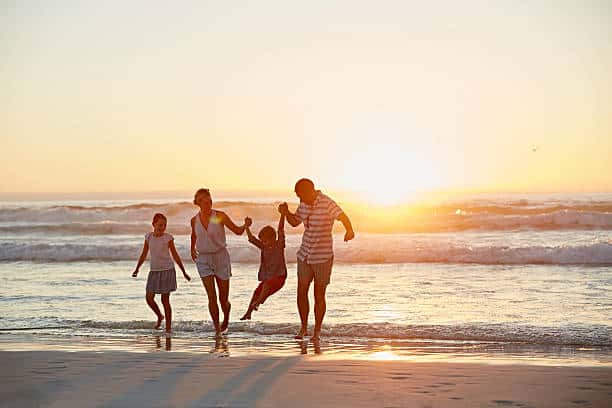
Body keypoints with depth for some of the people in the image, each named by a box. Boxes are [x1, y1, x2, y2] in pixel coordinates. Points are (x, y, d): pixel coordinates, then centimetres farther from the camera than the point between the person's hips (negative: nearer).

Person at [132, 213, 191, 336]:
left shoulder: (168, 238, -5)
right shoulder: (148, 237, 3)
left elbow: (175, 256, 0)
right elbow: (143, 255, 10)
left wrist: (184, 272, 1)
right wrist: (136, 270, 3)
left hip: (167, 270, -4)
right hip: (154, 271, 4)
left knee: (165, 299, -3)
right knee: (149, 298, 1)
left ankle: (168, 328, 4)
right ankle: (159, 316, 29)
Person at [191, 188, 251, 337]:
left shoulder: (220, 216, -10)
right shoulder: (194, 220, 0)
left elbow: (237, 231, -6)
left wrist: (245, 225, -25)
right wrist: (192, 249, 17)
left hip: (221, 257, -1)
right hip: (203, 260, 1)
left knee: (223, 299, 4)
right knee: (212, 297, -13)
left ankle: (226, 317, 38)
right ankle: (217, 329, -1)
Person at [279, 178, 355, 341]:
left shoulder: (327, 204, -17)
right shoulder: (304, 204, 4)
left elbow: (343, 217, -32)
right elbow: (294, 222, 18)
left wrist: (350, 231, -53)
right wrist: (286, 212, -4)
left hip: (323, 257, -6)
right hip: (305, 255, 6)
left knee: (319, 295, 2)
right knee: (301, 292, 5)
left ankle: (317, 331, 15)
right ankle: (303, 328, 22)